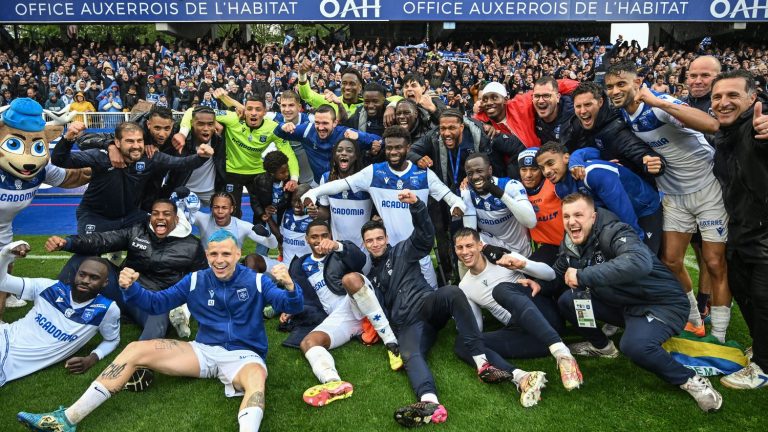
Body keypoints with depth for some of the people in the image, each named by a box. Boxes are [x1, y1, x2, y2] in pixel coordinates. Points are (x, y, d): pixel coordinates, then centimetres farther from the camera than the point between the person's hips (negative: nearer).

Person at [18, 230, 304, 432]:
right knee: (136, 349, -9)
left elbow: (292, 307, -17)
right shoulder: (196, 281, 5)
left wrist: (289, 287, -41)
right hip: (204, 351, 4)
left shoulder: (256, 281, -6)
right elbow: (156, 303, 8)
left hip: (245, 355, -4)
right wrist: (131, 289, -13)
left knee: (256, 378, -41)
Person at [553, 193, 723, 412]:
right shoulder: (569, 245, -1)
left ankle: (691, 380, -9)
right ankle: (602, 346, 19)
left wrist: (583, 276, -44)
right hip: (622, 305, 8)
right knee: (567, 300, -4)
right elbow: (557, 276, 12)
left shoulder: (613, 232, -26)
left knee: (634, 345, -35)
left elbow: (639, 262, -47)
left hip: (662, 304, -8)